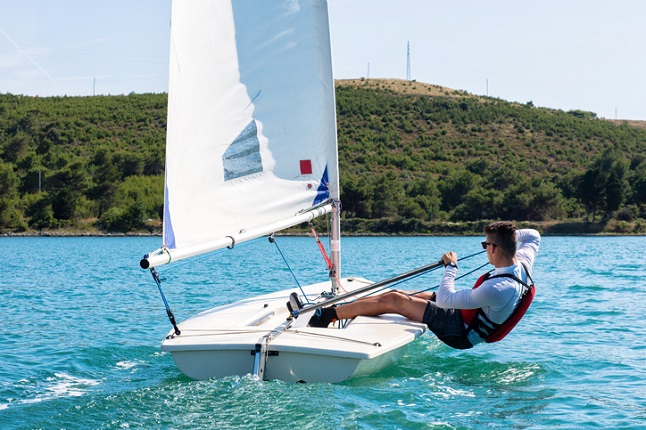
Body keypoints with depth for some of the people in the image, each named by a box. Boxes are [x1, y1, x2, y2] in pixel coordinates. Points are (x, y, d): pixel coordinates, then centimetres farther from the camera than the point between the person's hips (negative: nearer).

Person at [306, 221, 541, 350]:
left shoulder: (498, 289, -37)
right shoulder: (523, 263, -11)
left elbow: (445, 299, -30)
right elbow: (533, 236, 14)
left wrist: (450, 266, -16)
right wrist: (508, 235, -1)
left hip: (459, 331, -9)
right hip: (469, 317, 9)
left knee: (392, 300, -8)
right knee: (396, 294, 13)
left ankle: (329, 314, 3)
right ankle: (341, 307, 24)